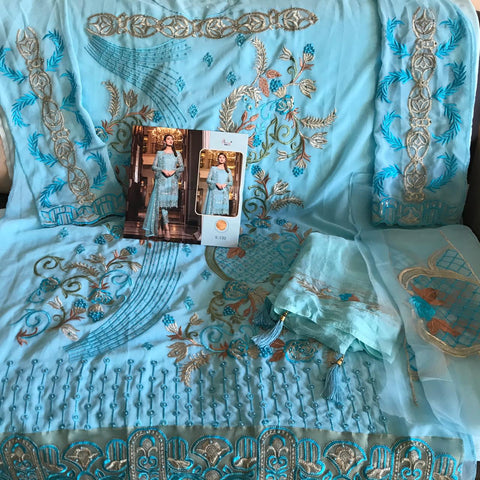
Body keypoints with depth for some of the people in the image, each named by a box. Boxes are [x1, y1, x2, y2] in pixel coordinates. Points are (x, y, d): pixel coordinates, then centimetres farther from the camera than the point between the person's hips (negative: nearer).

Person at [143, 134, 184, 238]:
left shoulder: (177, 154, 12)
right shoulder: (159, 153, 8)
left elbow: (182, 167, 9)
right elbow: (153, 166, 5)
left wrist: (174, 171, -10)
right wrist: (163, 170, -12)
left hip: (172, 180, 2)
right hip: (161, 180, -2)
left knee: (168, 203, 1)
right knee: (162, 202, -10)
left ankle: (158, 223, 20)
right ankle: (167, 229, -13)